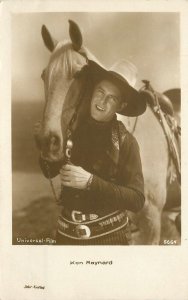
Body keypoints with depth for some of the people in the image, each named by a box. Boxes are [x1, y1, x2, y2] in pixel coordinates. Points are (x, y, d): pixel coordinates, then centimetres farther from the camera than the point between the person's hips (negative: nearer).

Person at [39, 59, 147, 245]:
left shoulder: (126, 141, -14)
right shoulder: (73, 128, -4)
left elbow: (137, 201, -18)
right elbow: (50, 171, 7)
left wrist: (91, 182, -27)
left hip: (110, 234, -3)